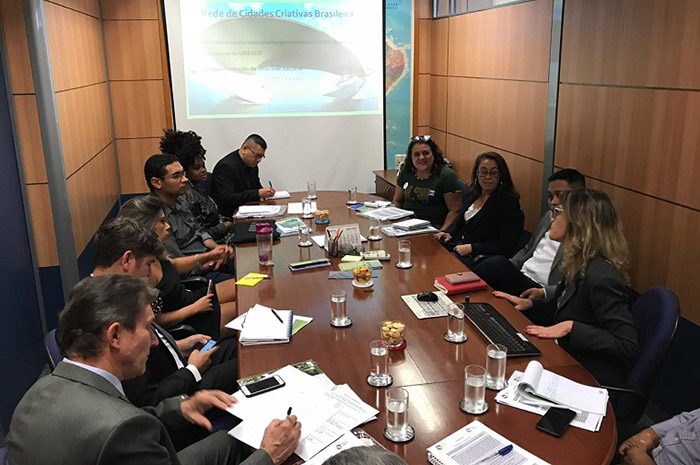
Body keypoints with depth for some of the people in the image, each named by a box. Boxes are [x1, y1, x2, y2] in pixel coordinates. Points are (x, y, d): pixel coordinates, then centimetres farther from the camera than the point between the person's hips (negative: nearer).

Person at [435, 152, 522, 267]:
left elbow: (507, 246, -15)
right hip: (456, 246, 7)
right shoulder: (473, 194, 12)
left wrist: (471, 248, -19)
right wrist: (449, 233, 5)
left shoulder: (508, 203, -11)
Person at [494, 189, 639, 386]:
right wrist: (529, 304, 6)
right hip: (569, 365, 8)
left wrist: (571, 328, -27)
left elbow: (628, 347, -27)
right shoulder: (580, 266, 5)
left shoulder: (601, 277, -25)